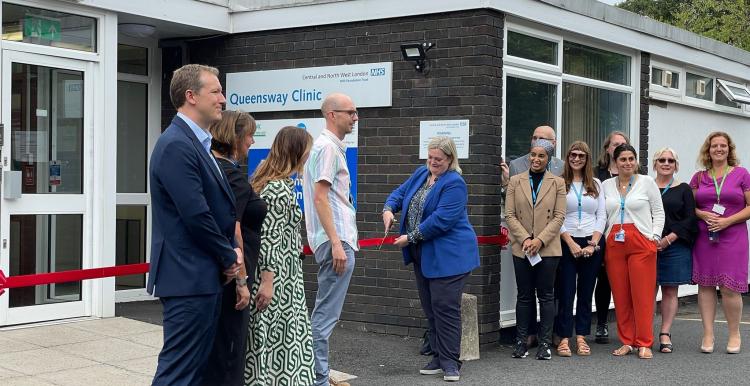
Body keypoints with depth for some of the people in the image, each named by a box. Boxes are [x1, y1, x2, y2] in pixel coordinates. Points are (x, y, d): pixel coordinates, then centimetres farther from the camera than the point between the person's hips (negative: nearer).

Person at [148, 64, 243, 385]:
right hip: (189, 277, -10)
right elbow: (196, 215, -21)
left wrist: (231, 251, 4)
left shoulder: (196, 143, 15)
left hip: (204, 277, 10)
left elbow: (220, 208, 19)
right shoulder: (176, 145, -17)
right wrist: (230, 257, -8)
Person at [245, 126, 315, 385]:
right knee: (277, 343, -4)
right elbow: (268, 238, -21)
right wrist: (267, 281, -22)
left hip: (278, 275, 10)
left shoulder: (267, 181, 14)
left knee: (270, 343, 12)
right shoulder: (279, 188, -16)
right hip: (278, 278, -10)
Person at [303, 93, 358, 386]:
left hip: (339, 239, 11)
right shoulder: (328, 147, -12)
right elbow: (320, 198, -19)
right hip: (337, 240, -11)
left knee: (325, 311, 14)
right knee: (326, 313, -7)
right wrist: (336, 243, -23)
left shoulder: (332, 147, 18)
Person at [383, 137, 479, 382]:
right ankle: (439, 357, 19)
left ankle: (450, 362, 0)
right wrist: (389, 209, -6)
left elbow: (441, 220, -22)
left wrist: (411, 238, -17)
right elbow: (401, 193, 17)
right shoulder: (421, 173, 11)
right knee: (430, 307, 11)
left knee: (444, 307, -8)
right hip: (422, 254, 8)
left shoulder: (454, 184, -15)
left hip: (447, 256, -8)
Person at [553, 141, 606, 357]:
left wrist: (593, 243, -4)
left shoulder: (596, 184, 11)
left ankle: (581, 337, 11)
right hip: (567, 243, -3)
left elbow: (602, 216, 8)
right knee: (566, 291, -4)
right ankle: (564, 338, 1)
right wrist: (571, 243, -11)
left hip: (592, 244, 3)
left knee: (586, 292, 6)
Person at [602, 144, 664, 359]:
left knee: (643, 295, -4)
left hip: (642, 244, -3)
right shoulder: (606, 185, 12)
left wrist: (655, 236, -3)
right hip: (614, 245, 3)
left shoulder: (647, 182, 5)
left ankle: (644, 343, 4)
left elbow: (658, 212, 6)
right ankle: (626, 341, 13)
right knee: (620, 295, 4)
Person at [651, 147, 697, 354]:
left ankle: (665, 334, 7)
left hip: (675, 248, 0)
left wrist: (668, 239, -10)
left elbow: (690, 219, 1)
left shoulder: (683, 189, 8)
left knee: (670, 291, 3)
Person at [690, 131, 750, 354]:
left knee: (729, 288, -6)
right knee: (705, 285, 1)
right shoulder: (699, 177, 11)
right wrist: (703, 215, -8)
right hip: (704, 238, 3)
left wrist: (728, 221, -11)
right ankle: (708, 334, 9)